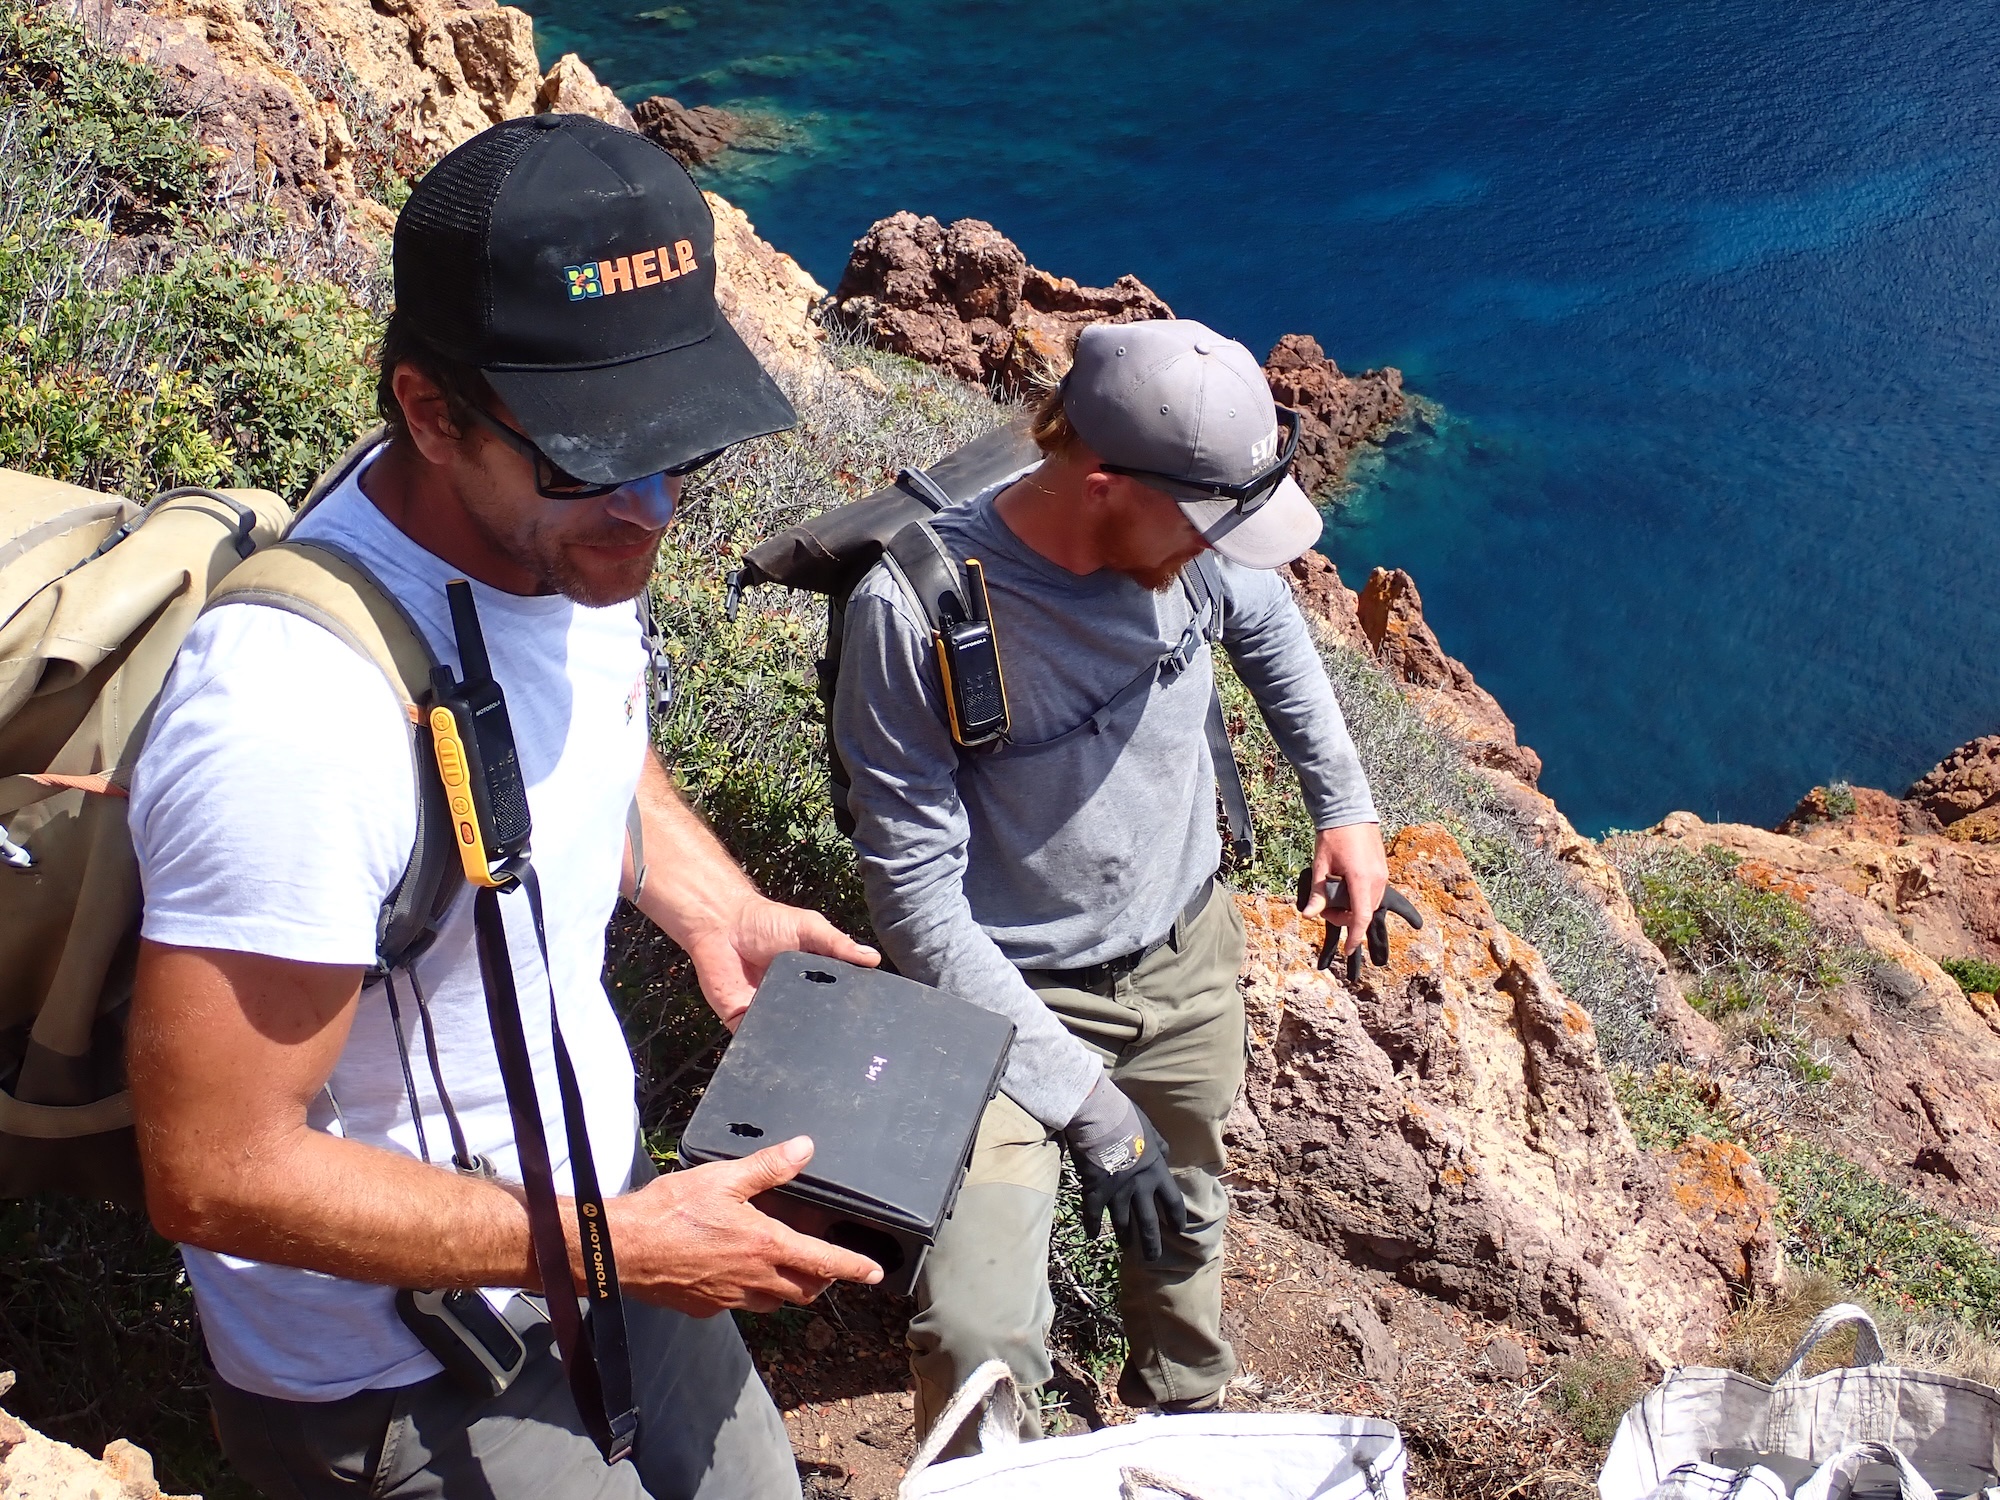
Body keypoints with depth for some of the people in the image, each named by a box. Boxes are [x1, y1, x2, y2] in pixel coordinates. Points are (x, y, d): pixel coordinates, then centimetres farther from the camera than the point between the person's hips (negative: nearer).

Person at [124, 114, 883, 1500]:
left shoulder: (568, 535, -10)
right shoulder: (296, 711, -36)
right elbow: (215, 1174, -28)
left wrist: (720, 911, -3)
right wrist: (618, 1245, -23)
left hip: (605, 1203, 8)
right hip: (398, 1381, -7)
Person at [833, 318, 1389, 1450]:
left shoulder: (1192, 538, -15)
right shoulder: (915, 607, -29)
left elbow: (1271, 632, 11)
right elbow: (916, 892, -24)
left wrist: (1345, 804, 12)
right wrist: (1082, 1100, -25)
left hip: (1192, 957, 5)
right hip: (1017, 996, -5)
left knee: (1186, 1228, 26)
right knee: (980, 1339, -16)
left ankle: (1191, 1420, 58)